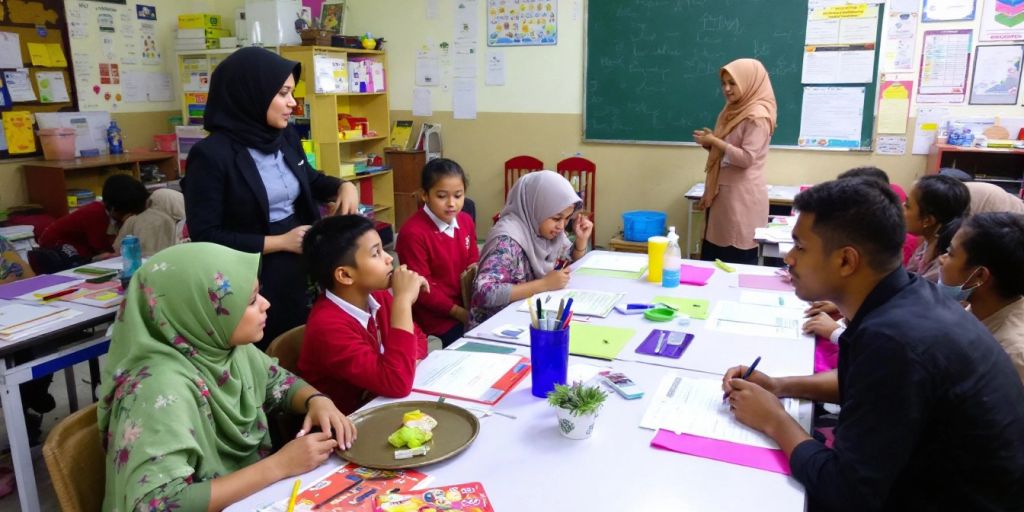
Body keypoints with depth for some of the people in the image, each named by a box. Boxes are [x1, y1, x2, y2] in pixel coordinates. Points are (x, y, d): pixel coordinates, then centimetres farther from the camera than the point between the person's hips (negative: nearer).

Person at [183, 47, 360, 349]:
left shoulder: (286, 138, 2)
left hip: (301, 271, 6)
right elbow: (205, 237, -16)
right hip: (253, 283, -6)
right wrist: (280, 242, -18)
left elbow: (309, 180, 21)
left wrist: (343, 186, -1)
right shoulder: (211, 155, -16)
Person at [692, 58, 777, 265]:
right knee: (712, 256, 10)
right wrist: (710, 142, 4)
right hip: (722, 192, 9)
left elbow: (746, 158, -20)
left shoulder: (758, 116, -13)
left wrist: (715, 141, -15)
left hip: (742, 195, -9)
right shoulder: (733, 111, 15)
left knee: (739, 261, -4)